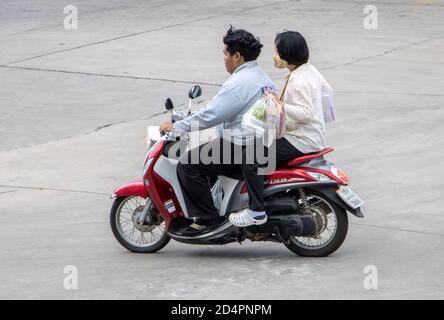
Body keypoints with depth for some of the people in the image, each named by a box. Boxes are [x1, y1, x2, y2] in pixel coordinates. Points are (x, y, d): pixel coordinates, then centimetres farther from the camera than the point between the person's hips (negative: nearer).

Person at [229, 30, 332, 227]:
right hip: (312, 137, 11)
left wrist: (281, 106, -33)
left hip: (302, 142, -11)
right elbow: (327, 89, 22)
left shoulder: (299, 82, -21)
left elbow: (306, 113, -26)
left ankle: (256, 211, -22)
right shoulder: (310, 70, 8)